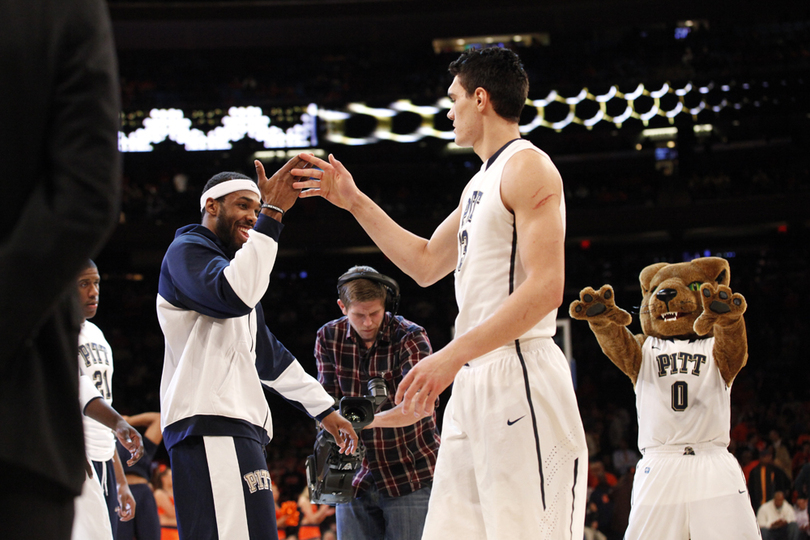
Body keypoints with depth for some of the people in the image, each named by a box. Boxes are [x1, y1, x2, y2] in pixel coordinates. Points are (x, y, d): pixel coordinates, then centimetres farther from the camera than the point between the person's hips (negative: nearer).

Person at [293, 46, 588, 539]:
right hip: (473, 384, 10)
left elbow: (545, 289, -19)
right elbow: (427, 264, 33)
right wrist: (355, 202, 29)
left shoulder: (527, 166, -8)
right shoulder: (481, 184, 23)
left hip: (518, 377, -10)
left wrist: (452, 356, -23)